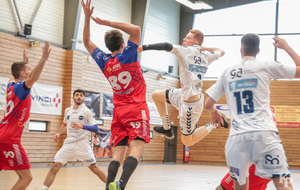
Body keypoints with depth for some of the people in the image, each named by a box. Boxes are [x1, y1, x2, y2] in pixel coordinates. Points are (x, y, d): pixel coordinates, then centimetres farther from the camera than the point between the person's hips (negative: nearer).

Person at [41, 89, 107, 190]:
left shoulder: (86, 111, -2)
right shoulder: (67, 111, 12)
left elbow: (95, 128, -8)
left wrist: (82, 126, -23)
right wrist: (58, 133, 11)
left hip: (82, 143, -3)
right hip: (68, 143, 3)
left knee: (93, 167, 0)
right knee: (55, 166, -10)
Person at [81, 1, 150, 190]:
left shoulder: (104, 61, 7)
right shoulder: (127, 56, -6)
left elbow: (87, 42, 20)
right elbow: (136, 30, -11)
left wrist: (87, 18, 12)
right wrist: (110, 23, -11)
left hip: (119, 110, 5)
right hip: (137, 109, -5)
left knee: (118, 153, 4)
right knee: (136, 148, -15)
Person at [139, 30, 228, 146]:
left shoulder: (186, 51, -17)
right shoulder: (206, 55, 3)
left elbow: (167, 46, -33)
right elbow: (221, 52, 24)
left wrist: (144, 47, -32)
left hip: (190, 104, -8)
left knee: (187, 142, 8)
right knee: (156, 95, 19)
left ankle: (216, 123, 9)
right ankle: (166, 129, 29)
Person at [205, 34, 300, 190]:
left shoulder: (227, 73, 15)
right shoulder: (266, 67, 6)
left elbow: (208, 104, 17)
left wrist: (213, 113, 39)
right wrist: (286, 47, 24)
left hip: (237, 136, 3)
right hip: (264, 134, -3)